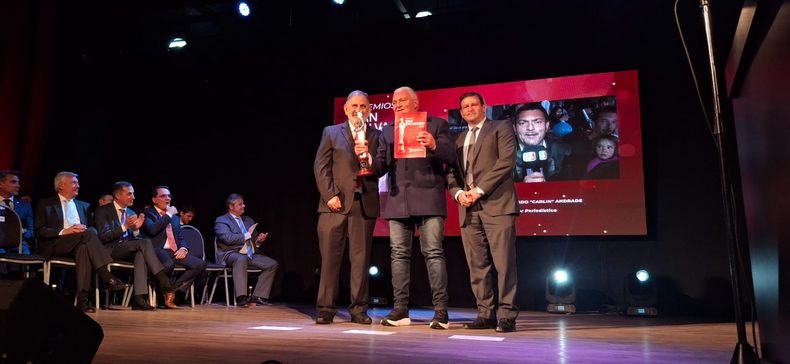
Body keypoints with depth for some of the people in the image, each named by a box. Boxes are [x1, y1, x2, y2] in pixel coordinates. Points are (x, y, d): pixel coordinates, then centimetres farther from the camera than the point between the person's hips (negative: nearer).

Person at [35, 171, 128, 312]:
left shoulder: (84, 206, 27)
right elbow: (39, 232, 0)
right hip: (55, 247, -3)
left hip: (79, 246, 3)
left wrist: (85, 229, -5)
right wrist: (64, 231, -15)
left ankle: (82, 299, -44)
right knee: (89, 232, -32)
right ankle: (108, 279, -38)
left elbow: (91, 227, 20)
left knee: (84, 248, -37)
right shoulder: (46, 204, 13)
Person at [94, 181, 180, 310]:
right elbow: (102, 237, -13)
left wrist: (136, 229, -7)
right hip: (110, 250, -5)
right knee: (145, 243, -28)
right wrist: (124, 226, -22)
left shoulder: (131, 213, 17)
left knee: (140, 254, -32)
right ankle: (165, 283, -32)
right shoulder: (103, 211, -1)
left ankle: (139, 298, -38)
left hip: (127, 250, 5)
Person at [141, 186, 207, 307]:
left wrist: (183, 248, 2)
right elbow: (152, 230, -14)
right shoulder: (148, 213, 6)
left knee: (201, 264, -17)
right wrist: (168, 215, -5)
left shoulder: (174, 217, 27)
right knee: (168, 264, -39)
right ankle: (164, 292, -8)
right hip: (158, 251, -6)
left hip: (175, 251, 6)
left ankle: (173, 289, -7)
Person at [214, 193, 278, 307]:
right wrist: (247, 235, -14)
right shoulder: (221, 221, 0)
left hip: (250, 254, 7)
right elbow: (227, 238, -17)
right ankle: (241, 298, -43)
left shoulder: (248, 220, 21)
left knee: (272, 264, -12)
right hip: (231, 254, -7)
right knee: (241, 259, -40)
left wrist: (259, 240, 0)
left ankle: (257, 296, -13)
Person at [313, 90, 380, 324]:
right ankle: (325, 309, 8)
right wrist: (330, 195, -8)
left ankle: (359, 309, 11)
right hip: (336, 202, -1)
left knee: (361, 258, 3)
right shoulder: (331, 133, 12)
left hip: (364, 204, 1)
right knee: (330, 257, 0)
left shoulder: (376, 136, 14)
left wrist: (368, 157, -14)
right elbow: (321, 167, 4)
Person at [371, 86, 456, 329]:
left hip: (428, 198, -4)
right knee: (399, 254, 4)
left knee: (434, 253, -7)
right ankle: (400, 310, 10)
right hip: (398, 200, 4)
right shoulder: (387, 131, 18)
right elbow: (380, 167, 10)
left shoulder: (437, 125, 8)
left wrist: (434, 146, -22)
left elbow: (451, 157, -2)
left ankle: (441, 311, -3)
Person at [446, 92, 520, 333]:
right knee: (477, 265, 3)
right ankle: (486, 314, 9)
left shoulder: (500, 128, 9)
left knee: (504, 262, -8)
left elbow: (507, 161, -5)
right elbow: (451, 172, 19)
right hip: (468, 209, 5)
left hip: (496, 204, -5)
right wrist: (458, 193, -3)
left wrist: (479, 189, -11)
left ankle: (507, 315, -2)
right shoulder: (459, 139, 25)